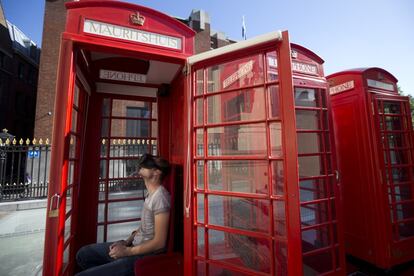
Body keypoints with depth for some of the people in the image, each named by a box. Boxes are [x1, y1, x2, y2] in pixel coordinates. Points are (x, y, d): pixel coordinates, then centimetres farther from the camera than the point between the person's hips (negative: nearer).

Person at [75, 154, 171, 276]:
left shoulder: (160, 196, -24)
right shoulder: (151, 193, 6)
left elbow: (159, 242, -22)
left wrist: (127, 251, -14)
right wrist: (126, 242, 4)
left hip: (145, 255, -9)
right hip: (135, 244, 9)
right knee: (83, 254, 13)